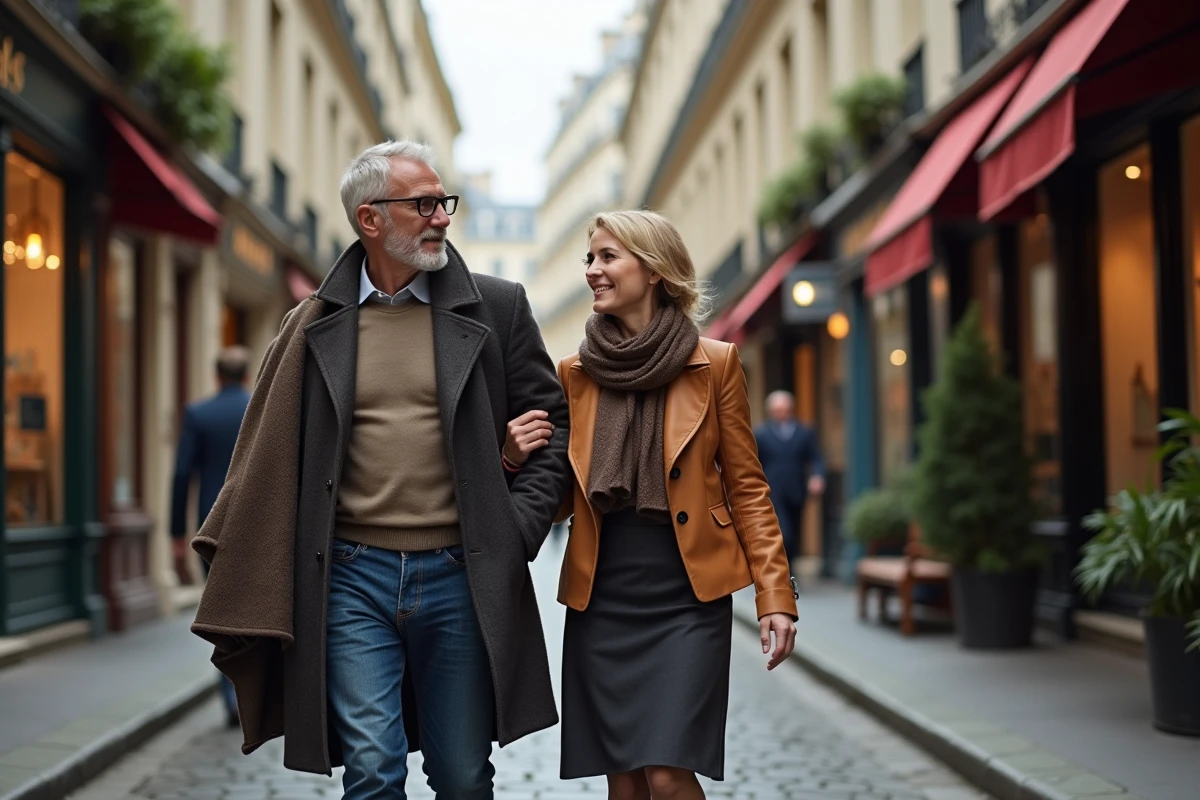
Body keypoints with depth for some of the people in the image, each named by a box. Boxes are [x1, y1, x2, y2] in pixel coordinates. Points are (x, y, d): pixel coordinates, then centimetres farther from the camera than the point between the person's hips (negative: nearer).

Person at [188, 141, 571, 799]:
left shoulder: (496, 307, 5)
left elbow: (551, 422, 7)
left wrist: (519, 528, -3)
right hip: (352, 577, 0)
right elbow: (273, 452, 8)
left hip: (459, 574, 0)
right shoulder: (316, 324, 6)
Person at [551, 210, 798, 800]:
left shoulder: (714, 364, 0)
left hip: (689, 597, -3)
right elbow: (560, 500, 10)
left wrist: (774, 595, -5)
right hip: (601, 598, 3)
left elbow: (747, 486, 2)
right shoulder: (575, 373, 7)